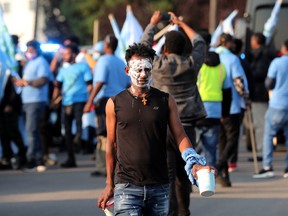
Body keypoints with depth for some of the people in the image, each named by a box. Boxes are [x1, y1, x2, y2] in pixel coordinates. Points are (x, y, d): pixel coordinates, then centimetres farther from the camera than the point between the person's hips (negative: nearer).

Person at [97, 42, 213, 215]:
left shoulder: (166, 101, 6)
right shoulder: (115, 104, 3)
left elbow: (180, 136, 1)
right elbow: (111, 146, 9)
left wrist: (193, 163, -17)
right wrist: (110, 184, 10)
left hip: (159, 186, 2)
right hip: (127, 186, -2)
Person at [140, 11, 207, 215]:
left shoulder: (158, 64, -5)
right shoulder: (191, 64, 0)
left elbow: (144, 44, 13)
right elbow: (199, 43, 20)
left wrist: (153, 23, 28)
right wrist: (181, 24, 32)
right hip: (186, 127, 3)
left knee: (166, 176, -6)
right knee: (183, 175, 13)